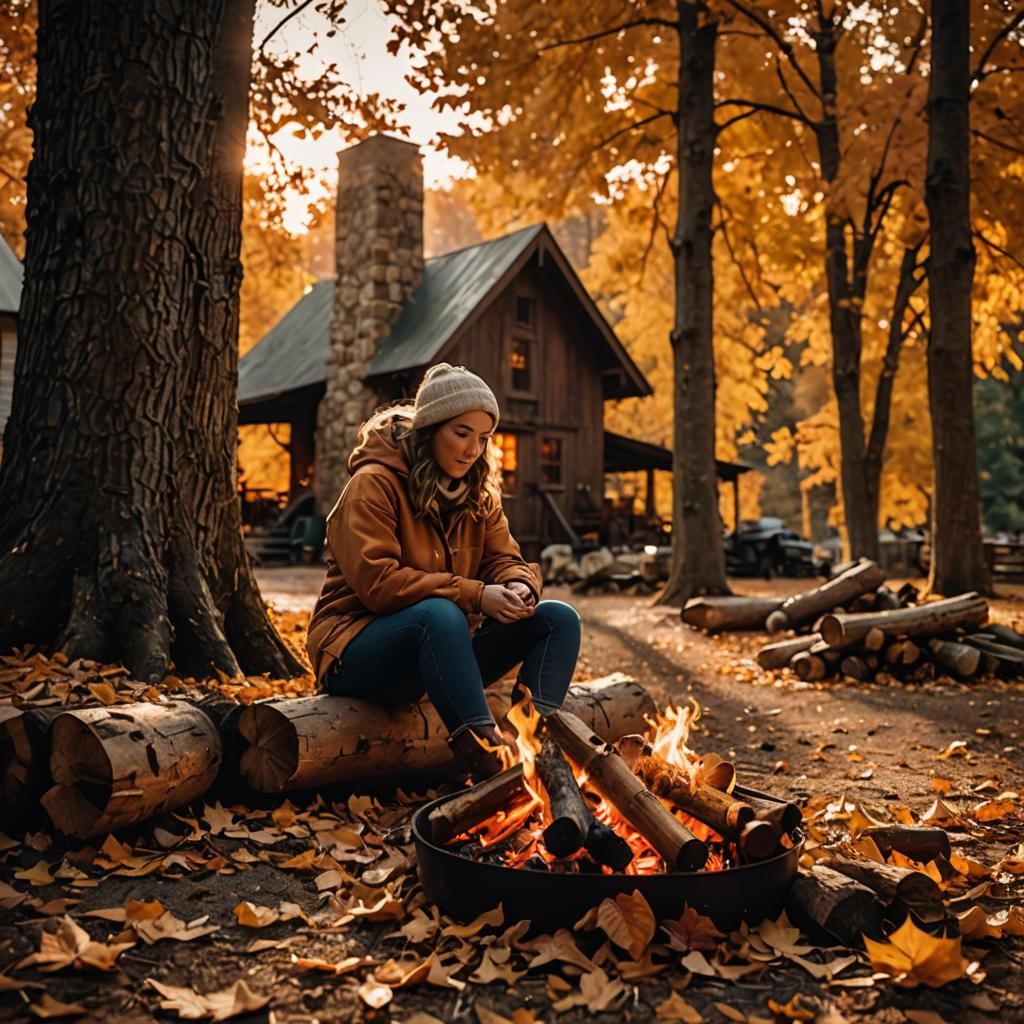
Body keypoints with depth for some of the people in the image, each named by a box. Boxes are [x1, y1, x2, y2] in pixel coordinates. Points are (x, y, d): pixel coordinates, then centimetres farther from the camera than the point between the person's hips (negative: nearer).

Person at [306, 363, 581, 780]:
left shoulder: (478, 493, 11)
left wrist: (518, 586, -20)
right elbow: (377, 582, -22)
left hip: (442, 647, 7)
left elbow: (504, 560, 6)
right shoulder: (374, 484, -12)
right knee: (440, 613, -40)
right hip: (357, 651, -7)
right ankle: (491, 765, -44)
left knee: (559, 618, -10)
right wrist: (475, 595, -26)